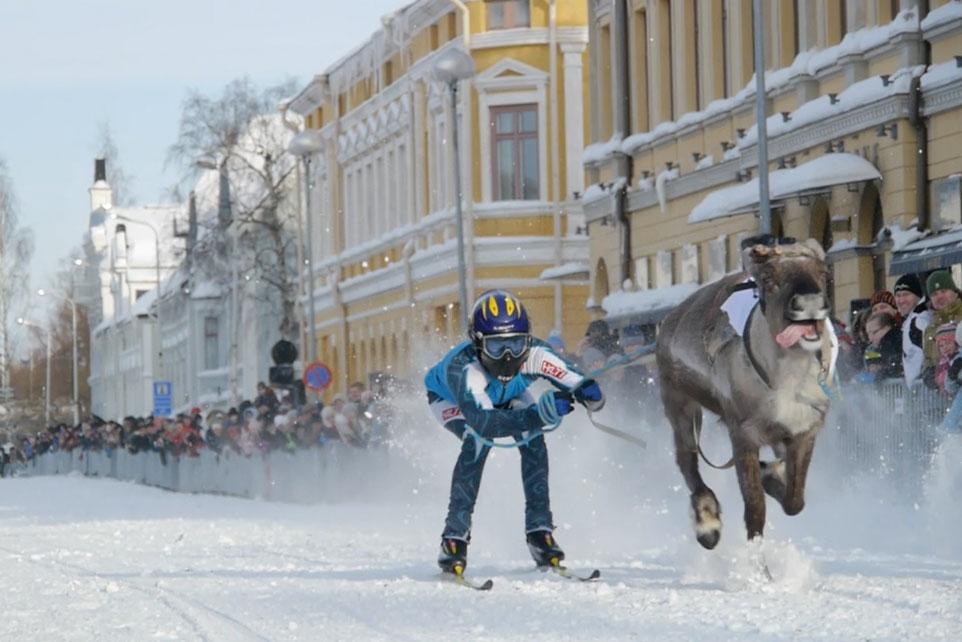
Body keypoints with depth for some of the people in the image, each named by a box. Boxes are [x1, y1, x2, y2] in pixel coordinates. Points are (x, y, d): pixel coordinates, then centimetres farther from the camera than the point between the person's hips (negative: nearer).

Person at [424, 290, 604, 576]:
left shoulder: (534, 354, -38)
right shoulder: (462, 368, -47)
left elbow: (574, 380, -43)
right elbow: (483, 421, -58)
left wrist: (588, 393, -68)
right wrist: (539, 415, -70)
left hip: (507, 396, 4)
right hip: (449, 398, -4)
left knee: (533, 440, -20)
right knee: (478, 441, -30)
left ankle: (539, 532, -8)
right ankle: (454, 537, -24)